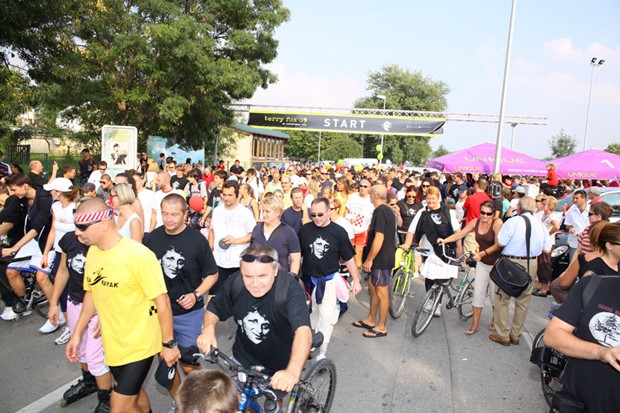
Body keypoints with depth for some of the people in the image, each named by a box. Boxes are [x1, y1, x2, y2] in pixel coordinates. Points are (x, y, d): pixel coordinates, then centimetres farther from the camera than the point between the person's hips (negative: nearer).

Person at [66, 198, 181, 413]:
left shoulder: (139, 255, -25)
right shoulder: (92, 252, -3)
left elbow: (162, 301, -19)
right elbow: (91, 293, 11)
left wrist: (168, 343, -14)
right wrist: (77, 333, 13)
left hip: (139, 345, -6)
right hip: (112, 344, 7)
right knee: (133, 393, 23)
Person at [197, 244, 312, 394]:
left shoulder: (290, 288, -32)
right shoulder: (235, 282, -19)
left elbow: (303, 330, -45)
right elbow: (214, 309, -3)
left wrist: (293, 372, -60)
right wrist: (208, 329, -25)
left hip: (279, 365, -2)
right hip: (243, 360, 2)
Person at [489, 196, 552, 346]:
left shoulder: (513, 222, -14)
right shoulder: (540, 224, 3)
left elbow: (500, 243, -17)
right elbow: (547, 249, 6)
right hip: (531, 264, 5)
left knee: (502, 298, 7)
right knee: (523, 301, 15)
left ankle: (503, 335, 13)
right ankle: (516, 335, 26)